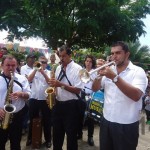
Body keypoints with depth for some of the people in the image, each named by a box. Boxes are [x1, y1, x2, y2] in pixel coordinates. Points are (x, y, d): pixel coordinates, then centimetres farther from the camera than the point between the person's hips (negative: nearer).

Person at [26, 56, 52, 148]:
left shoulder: (48, 72, 3)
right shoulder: (34, 71, 7)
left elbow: (50, 82, -15)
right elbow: (29, 79, -11)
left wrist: (42, 72, -23)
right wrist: (35, 69, -18)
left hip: (45, 99, -1)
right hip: (34, 99, 2)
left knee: (46, 120, 8)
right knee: (32, 119, 14)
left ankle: (48, 139, 22)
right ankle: (30, 138, 31)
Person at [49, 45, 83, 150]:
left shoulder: (77, 69, -11)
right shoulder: (58, 68, 8)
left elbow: (77, 90, -17)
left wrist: (61, 84, -24)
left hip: (71, 106, -6)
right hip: (58, 104, 6)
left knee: (71, 135, 8)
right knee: (57, 133, 20)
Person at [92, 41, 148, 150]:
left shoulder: (138, 71, -8)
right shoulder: (109, 70, 6)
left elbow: (136, 95, -24)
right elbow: (95, 89, 5)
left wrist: (115, 77, -27)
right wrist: (99, 74, -13)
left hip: (127, 125, -5)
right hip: (106, 122, 5)